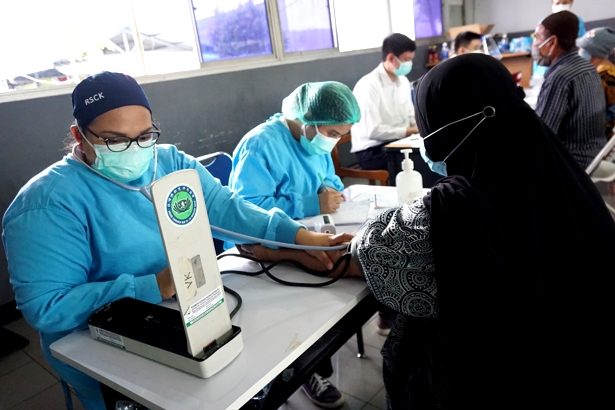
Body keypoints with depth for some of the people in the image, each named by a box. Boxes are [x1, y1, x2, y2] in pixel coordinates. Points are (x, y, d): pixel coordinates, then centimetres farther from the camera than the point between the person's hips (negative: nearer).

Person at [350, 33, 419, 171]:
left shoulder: (403, 81, 8)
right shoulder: (368, 85, -17)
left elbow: (410, 117, 16)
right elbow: (373, 131, -22)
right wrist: (409, 131, -17)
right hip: (372, 151, -8)